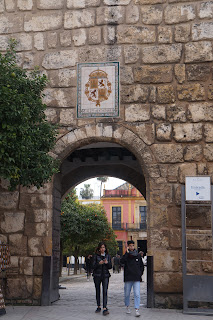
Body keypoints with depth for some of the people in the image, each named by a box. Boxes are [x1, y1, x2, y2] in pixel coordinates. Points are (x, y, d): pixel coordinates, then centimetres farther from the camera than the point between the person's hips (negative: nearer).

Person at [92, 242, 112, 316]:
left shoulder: (108, 256, 7)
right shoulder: (96, 256, 2)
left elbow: (110, 267, 7)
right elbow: (94, 266, -3)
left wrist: (107, 263, -13)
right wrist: (99, 263, -21)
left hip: (105, 275, 0)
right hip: (97, 275, 0)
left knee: (105, 291, -12)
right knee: (98, 291, 9)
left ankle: (105, 308, -17)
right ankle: (98, 307, 23)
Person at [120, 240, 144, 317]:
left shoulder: (138, 255, 8)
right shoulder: (126, 255, 2)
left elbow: (142, 266, 19)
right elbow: (122, 261, -20)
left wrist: (140, 273, 7)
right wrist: (127, 253, -18)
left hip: (137, 279, 1)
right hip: (128, 279, 0)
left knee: (137, 294, -8)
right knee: (127, 294, 10)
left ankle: (137, 309, -9)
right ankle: (127, 307, 29)